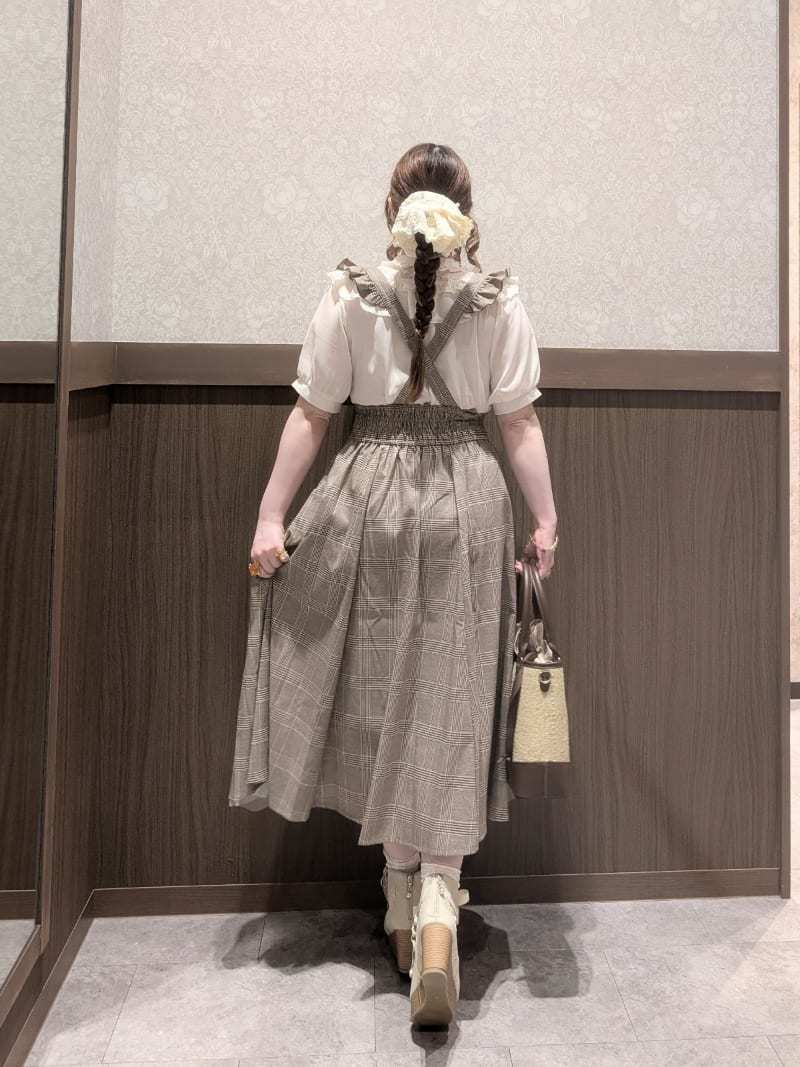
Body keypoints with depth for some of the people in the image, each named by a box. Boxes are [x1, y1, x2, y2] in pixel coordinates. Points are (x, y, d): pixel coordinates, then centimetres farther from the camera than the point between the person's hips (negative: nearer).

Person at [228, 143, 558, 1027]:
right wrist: (545, 522, 6)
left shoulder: (349, 296, 0)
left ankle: (401, 898, 24)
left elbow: (310, 417, -3)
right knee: (449, 705, 4)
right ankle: (438, 901, -5)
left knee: (380, 697, 12)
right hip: (467, 503, 0)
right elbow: (521, 427, -1)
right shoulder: (501, 302, 2)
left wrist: (270, 517, 1)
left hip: (370, 496, 0)